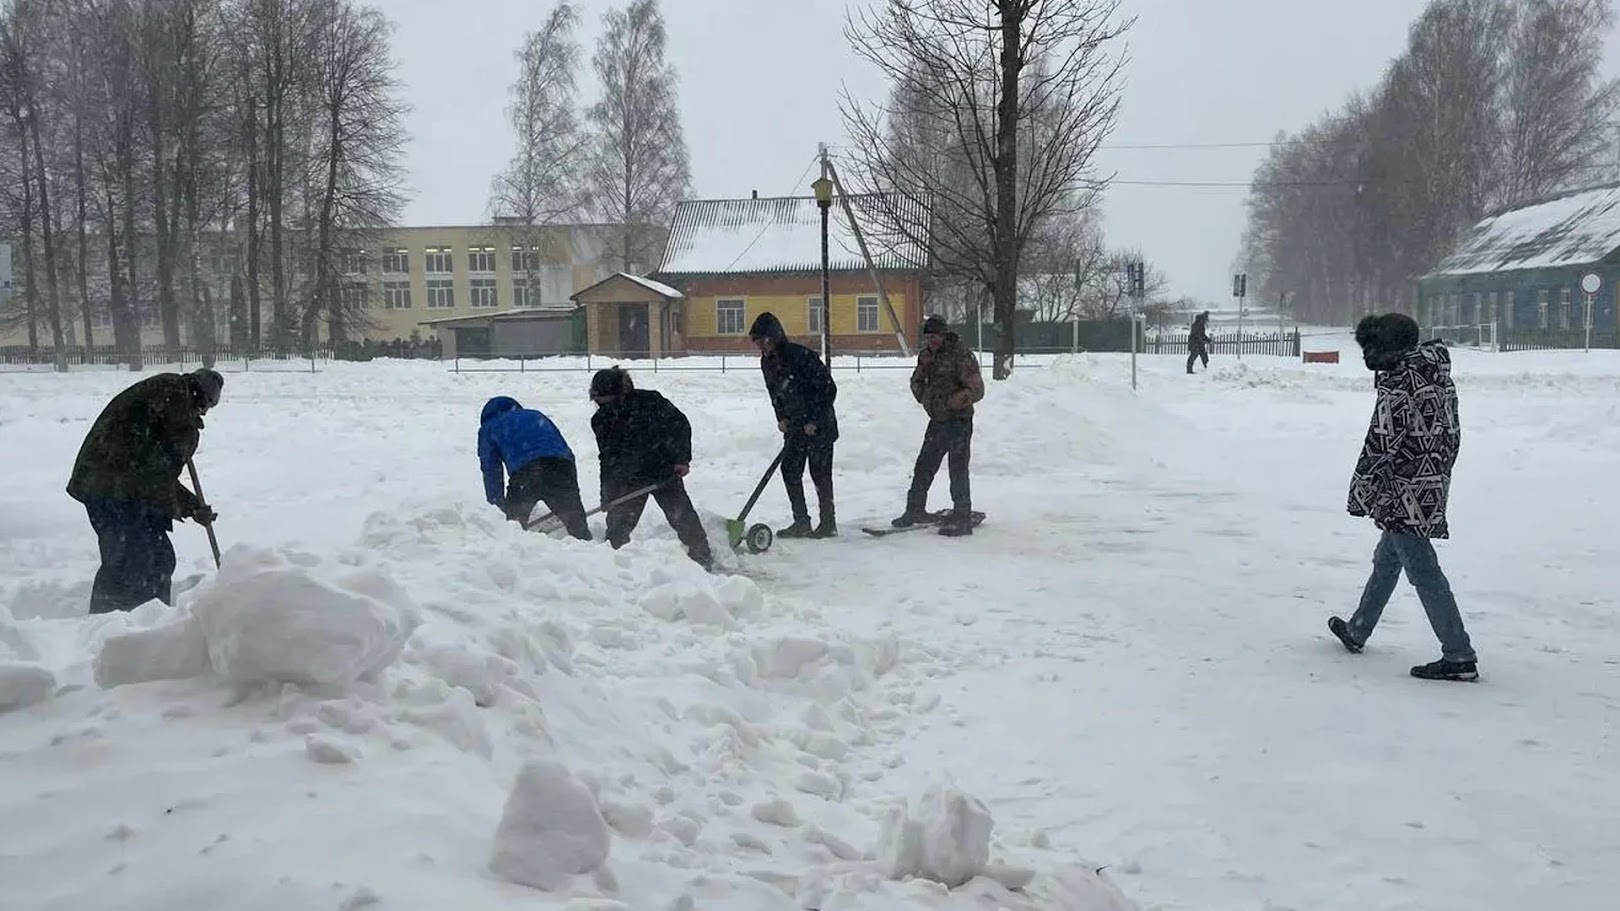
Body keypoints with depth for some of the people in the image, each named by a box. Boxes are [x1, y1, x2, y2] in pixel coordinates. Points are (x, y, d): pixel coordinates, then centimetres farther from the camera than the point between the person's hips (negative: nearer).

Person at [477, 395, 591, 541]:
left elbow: (491, 473, 22)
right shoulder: (537, 416, 36)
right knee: (577, 526, 12)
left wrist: (498, 506, 27)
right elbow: (567, 451, 31)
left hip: (525, 471, -3)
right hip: (562, 466, 3)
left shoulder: (488, 427, 27)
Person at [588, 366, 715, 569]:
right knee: (617, 522, -3)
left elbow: (680, 424, -11)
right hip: (628, 478, 4)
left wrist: (682, 458, -15)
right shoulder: (601, 420, -5)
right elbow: (607, 458, 2)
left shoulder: (649, 401, -19)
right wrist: (607, 493, -3)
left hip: (664, 470, -3)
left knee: (682, 515, -4)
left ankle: (702, 557, 8)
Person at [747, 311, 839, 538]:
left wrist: (815, 421, -16)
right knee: (790, 470, 5)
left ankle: (828, 522, 8)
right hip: (795, 425, 8)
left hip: (819, 424, -7)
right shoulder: (767, 362, 1)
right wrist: (782, 418, 3)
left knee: (820, 473, -3)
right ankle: (801, 522, 12)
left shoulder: (802, 356, -22)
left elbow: (828, 388, -18)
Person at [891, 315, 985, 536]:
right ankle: (915, 510, 28)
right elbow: (917, 381, 23)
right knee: (923, 467, 15)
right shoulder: (927, 356, 9)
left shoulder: (961, 356, -14)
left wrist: (950, 402, -24)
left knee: (958, 471, -6)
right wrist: (925, 398, 4)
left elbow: (976, 390, -19)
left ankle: (962, 519, 1)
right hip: (937, 421, 8)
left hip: (959, 422, -8)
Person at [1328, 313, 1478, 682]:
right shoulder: (1439, 376, 10)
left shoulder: (1397, 384, -16)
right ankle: (1357, 631, 34)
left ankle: (1459, 656, -6)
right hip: (1434, 489, 10)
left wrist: (1360, 492, -9)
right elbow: (1451, 435, 16)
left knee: (1423, 571, -7)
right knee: (1387, 559, 20)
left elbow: (1381, 444, -17)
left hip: (1405, 493, -10)